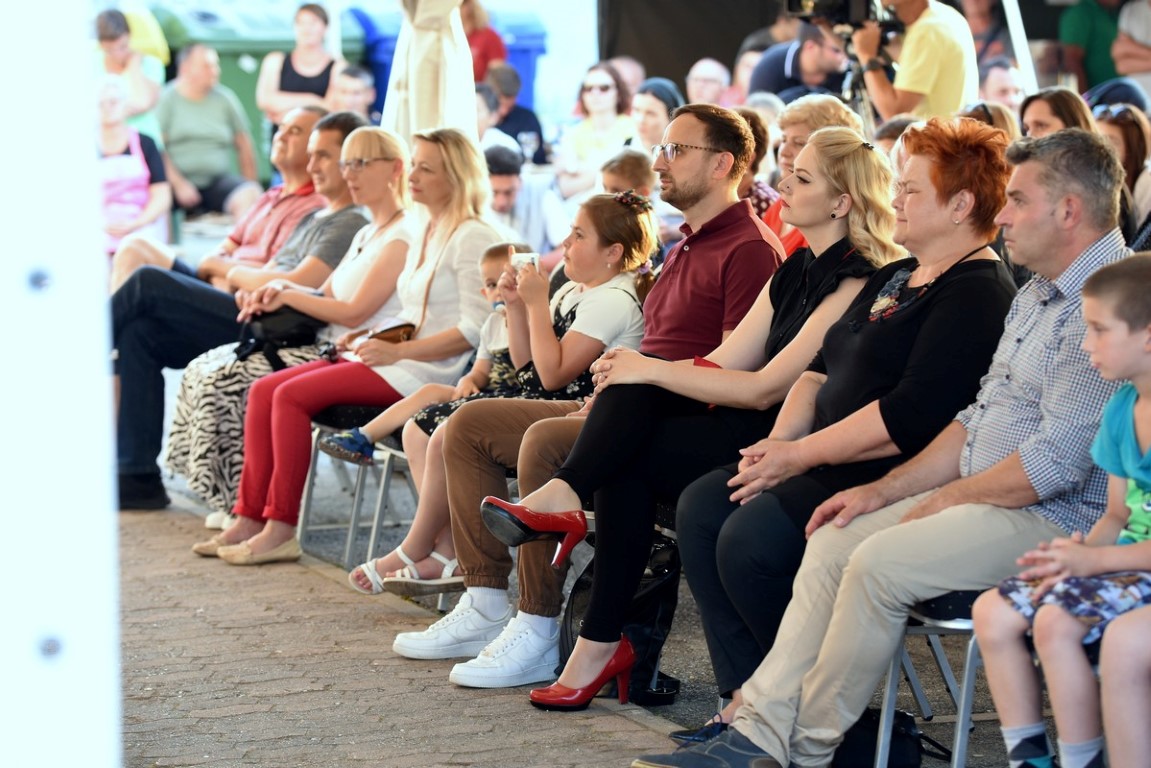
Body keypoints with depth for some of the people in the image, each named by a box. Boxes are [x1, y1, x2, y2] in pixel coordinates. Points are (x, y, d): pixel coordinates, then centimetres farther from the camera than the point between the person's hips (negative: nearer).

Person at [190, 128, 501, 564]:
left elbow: (475, 329, -18)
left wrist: (396, 351, -18)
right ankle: (251, 518, -6)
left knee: (292, 396, -21)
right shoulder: (425, 232, 20)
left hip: (427, 368, -10)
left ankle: (281, 530, -17)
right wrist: (368, 338, 9)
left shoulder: (472, 238, -10)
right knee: (263, 391, -3)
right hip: (396, 358, 10)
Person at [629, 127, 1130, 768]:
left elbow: (1056, 461, -23)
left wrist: (947, 499, -11)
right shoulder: (1038, 296, 17)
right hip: (983, 497, 10)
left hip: (1056, 519, -10)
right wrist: (885, 491, 11)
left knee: (881, 561, -24)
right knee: (833, 543, -1)